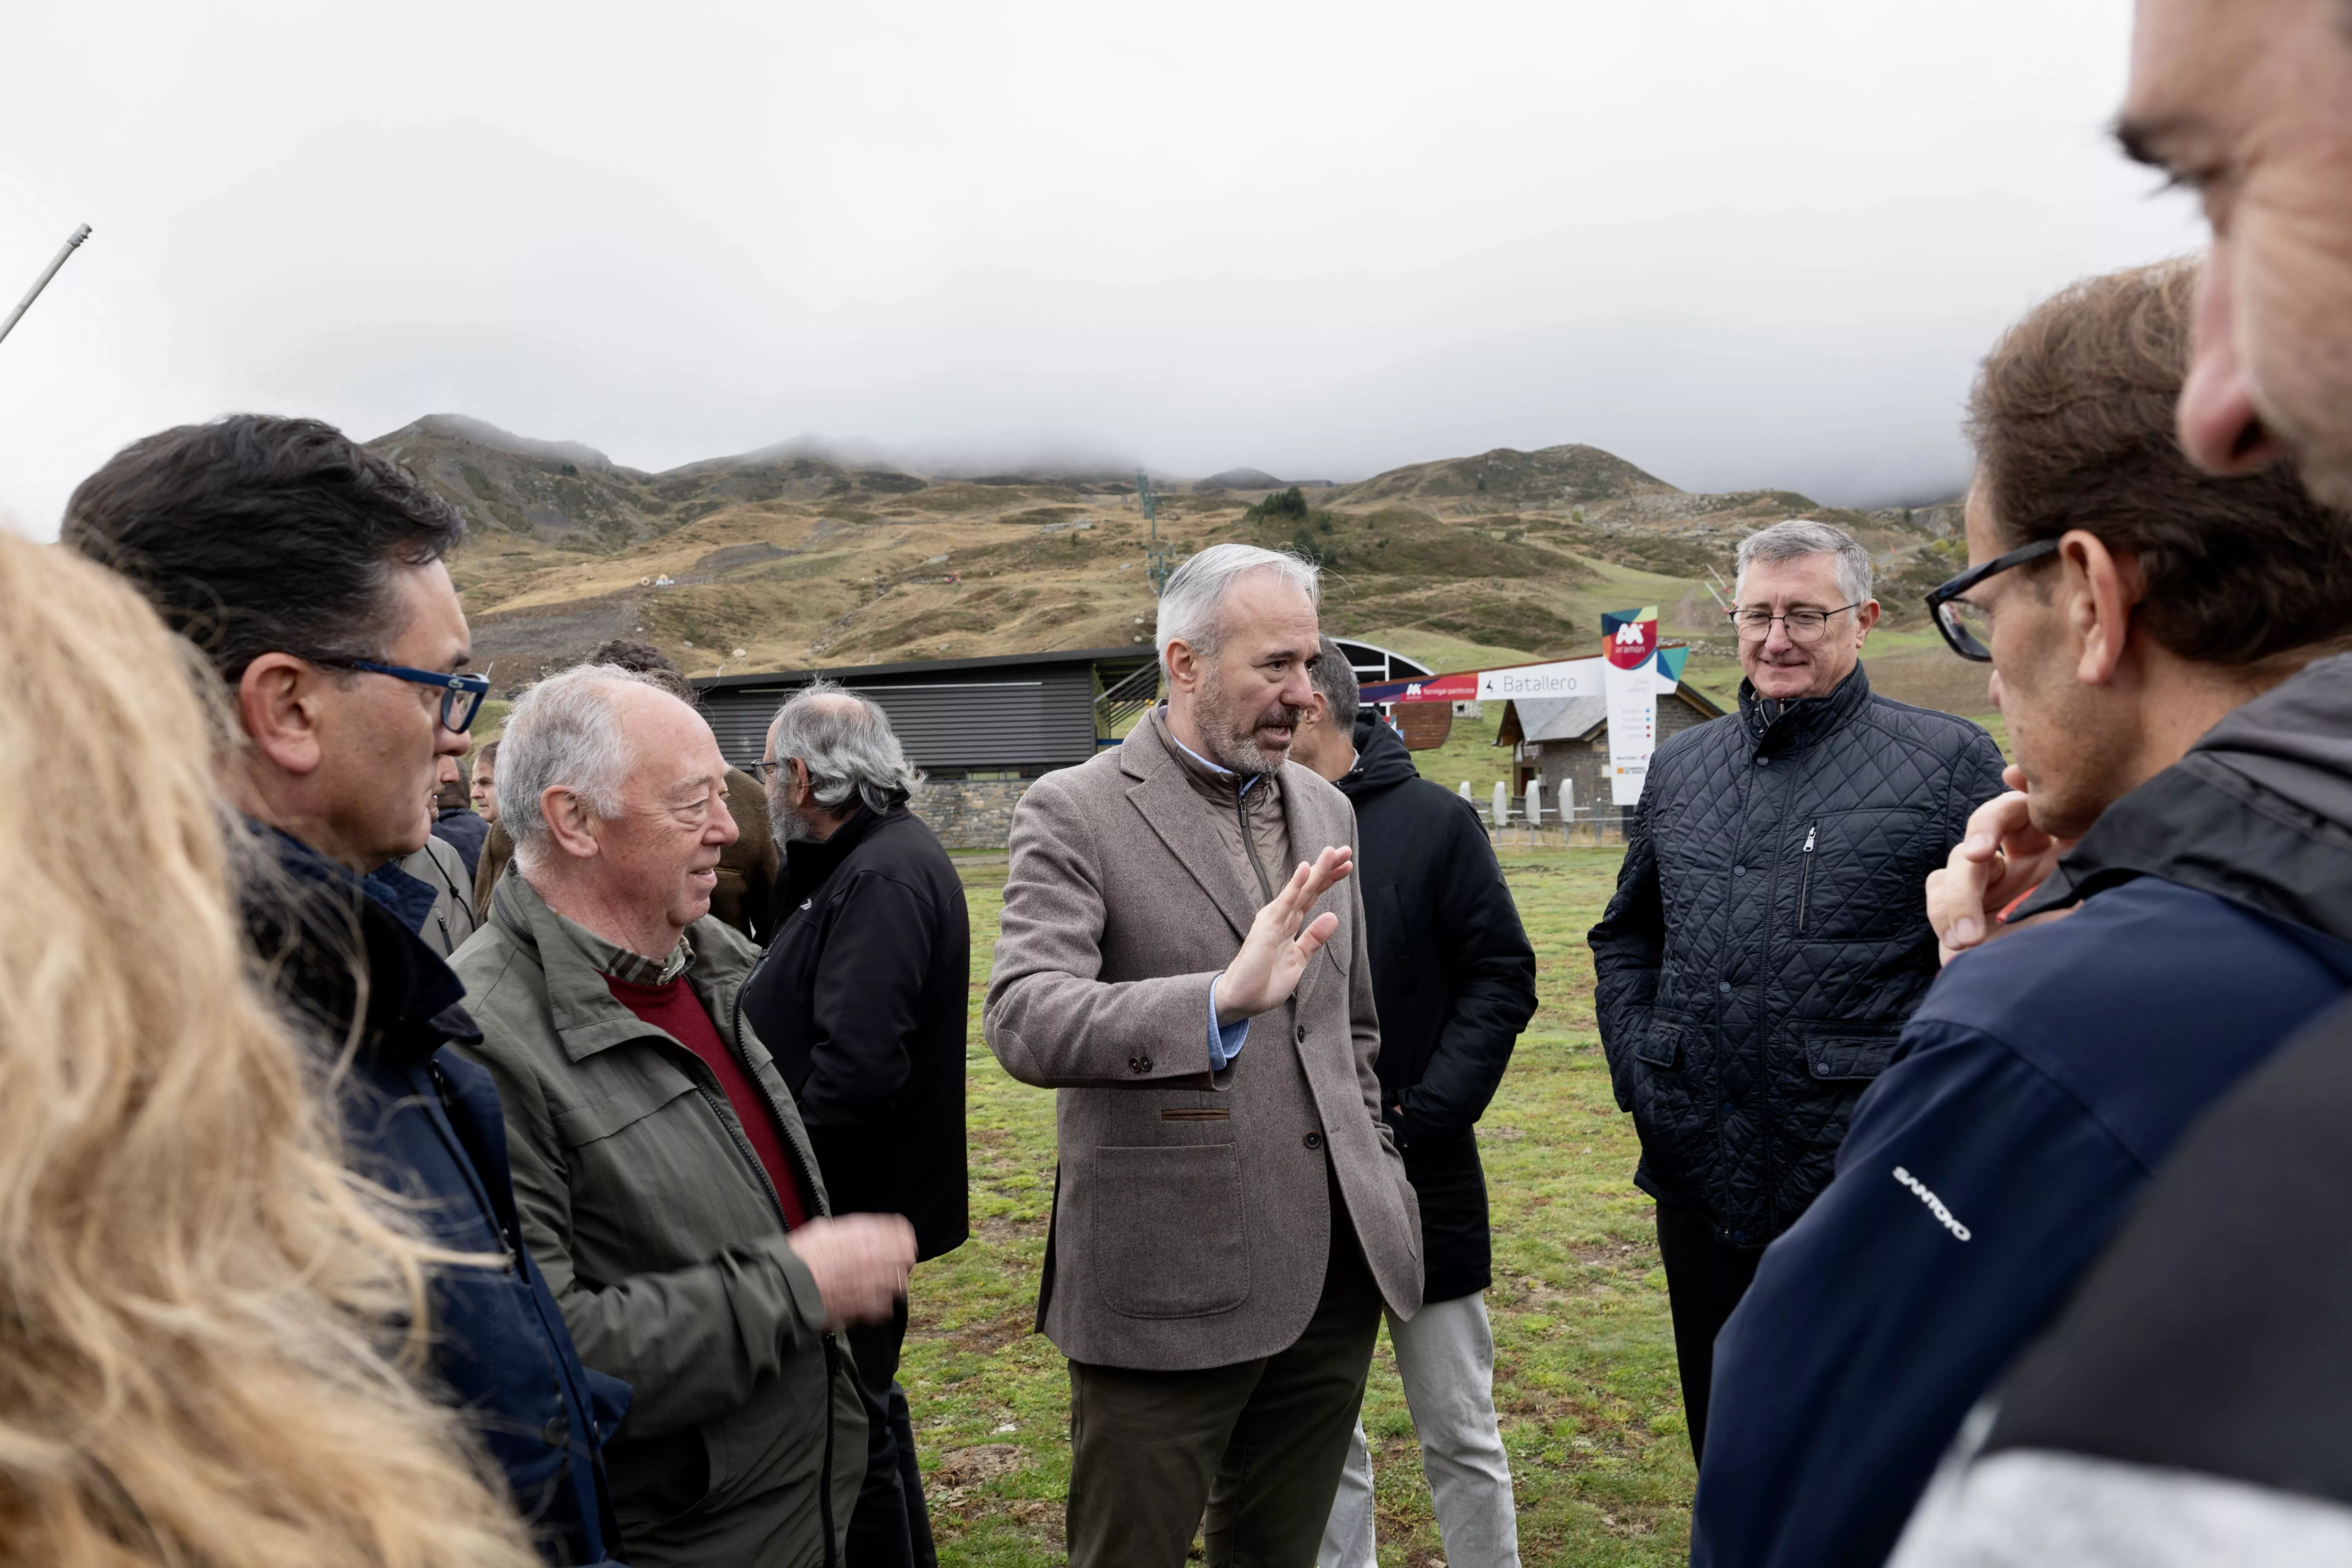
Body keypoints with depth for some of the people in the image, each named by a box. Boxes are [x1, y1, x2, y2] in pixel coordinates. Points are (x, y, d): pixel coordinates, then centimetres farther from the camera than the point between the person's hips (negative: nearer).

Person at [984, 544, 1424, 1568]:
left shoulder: (1325, 809, 10)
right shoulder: (1075, 813, -10)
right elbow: (1024, 1024, -25)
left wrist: (1378, 1187, 15)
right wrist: (1224, 1000, -39)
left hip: (1334, 1269, 6)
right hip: (1169, 1281, -5)